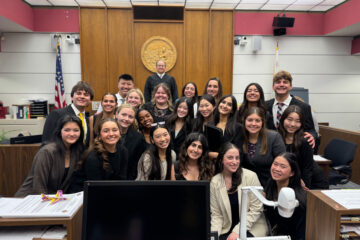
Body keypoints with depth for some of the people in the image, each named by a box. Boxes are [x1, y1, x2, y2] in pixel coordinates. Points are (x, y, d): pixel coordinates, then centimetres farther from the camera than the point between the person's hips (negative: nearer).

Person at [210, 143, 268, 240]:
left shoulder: (250, 176, -10)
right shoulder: (214, 182, -3)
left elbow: (256, 209, -9)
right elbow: (216, 215, 0)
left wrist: (237, 231, -14)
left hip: (252, 228, -2)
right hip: (227, 229, 3)